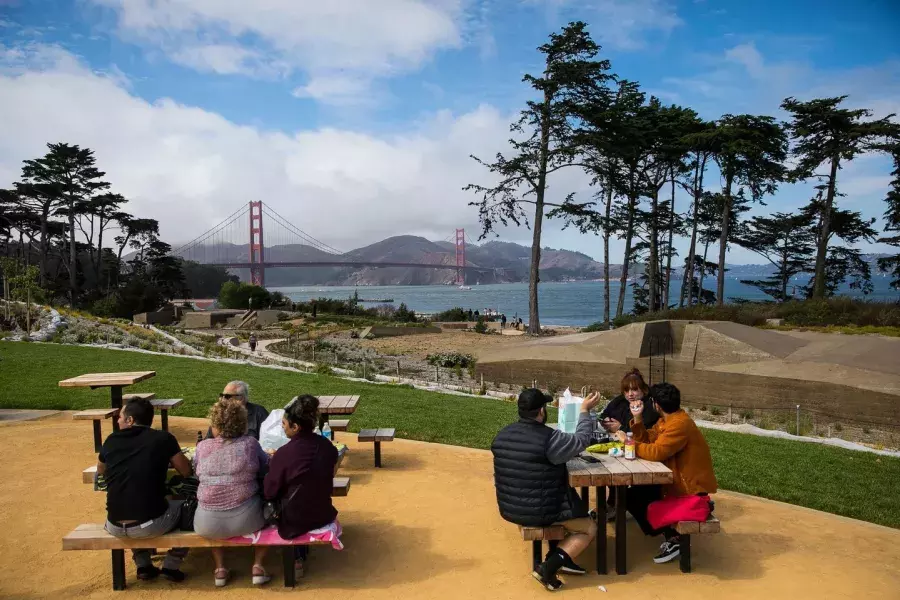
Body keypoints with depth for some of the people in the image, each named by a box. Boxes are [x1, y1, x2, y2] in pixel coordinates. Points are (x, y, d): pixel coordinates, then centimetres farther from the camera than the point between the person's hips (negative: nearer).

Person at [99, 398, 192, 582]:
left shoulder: (111, 440, 4)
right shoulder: (163, 438, -6)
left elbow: (100, 471, 24)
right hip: (151, 525, -4)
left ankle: (143, 566, 32)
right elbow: (186, 472, 5)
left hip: (115, 527, 4)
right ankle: (171, 567, 21)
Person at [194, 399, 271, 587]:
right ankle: (257, 566, 21)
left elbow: (196, 472, 16)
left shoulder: (202, 447, -2)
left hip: (208, 525, 2)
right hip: (245, 520, -1)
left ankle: (220, 569, 30)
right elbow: (266, 467, 11)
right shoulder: (250, 444, -5)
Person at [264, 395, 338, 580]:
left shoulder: (284, 453, -25)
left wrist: (272, 463, 4)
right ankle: (301, 554, 39)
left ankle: (296, 559, 31)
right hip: (323, 514, 4)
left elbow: (269, 493, -12)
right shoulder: (328, 446, -10)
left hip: (294, 522, -4)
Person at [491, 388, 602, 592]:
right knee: (589, 528, 14)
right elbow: (581, 440, -6)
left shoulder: (502, 435, -2)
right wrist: (585, 411, 7)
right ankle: (548, 567, 0)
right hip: (539, 512, -7)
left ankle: (561, 557, 21)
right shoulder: (550, 438, -22)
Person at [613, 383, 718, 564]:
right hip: (679, 479, 10)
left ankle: (672, 538, -4)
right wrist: (637, 418, -3)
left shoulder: (679, 424, -24)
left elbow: (656, 452, -31)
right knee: (636, 489, 9)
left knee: (632, 497, -10)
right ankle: (671, 534, 8)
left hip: (691, 487, -10)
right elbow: (646, 439, 9)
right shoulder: (668, 419, 7)